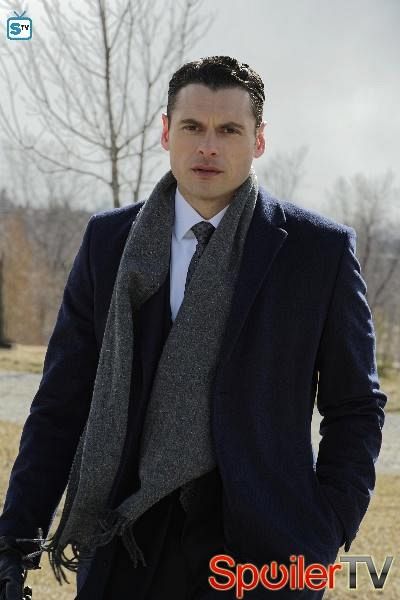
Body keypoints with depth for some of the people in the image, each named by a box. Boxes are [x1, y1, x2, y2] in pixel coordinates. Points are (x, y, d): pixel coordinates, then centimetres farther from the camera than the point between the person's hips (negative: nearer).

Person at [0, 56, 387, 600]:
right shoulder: (109, 241, 6)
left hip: (262, 542, -2)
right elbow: (62, 400, 6)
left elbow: (355, 407, 5)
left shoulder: (320, 249, 0)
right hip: (125, 544, 2)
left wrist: (327, 537, -6)